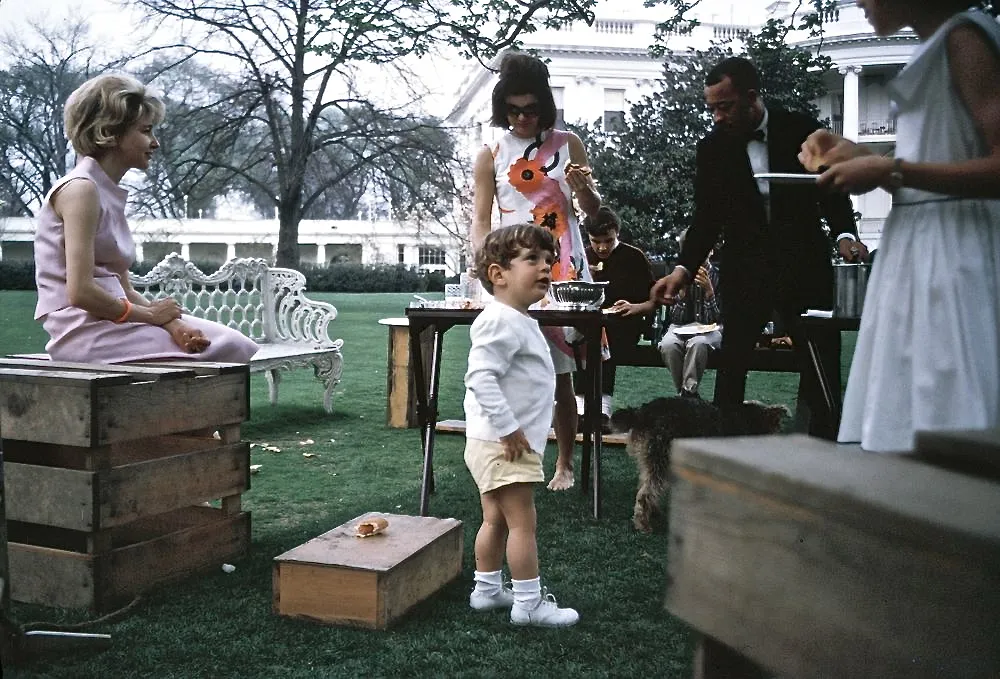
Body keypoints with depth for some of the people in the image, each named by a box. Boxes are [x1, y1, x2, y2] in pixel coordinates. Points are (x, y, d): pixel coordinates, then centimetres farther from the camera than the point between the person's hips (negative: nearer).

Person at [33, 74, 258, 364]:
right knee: (228, 351, -12)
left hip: (109, 318, 9)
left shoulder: (109, 192, 17)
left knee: (237, 347, 1)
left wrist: (171, 321, -5)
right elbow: (81, 292, -20)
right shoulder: (80, 188, -11)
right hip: (84, 330, -9)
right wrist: (149, 313, -7)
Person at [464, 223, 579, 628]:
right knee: (523, 521, -3)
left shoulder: (521, 321, 15)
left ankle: (487, 590, 29)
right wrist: (508, 429, -26)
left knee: (496, 519, 18)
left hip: (509, 443, 10)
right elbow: (480, 377, -27)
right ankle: (529, 603, 6)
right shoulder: (501, 321, -19)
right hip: (504, 445, -10)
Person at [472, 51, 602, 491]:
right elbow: (480, 220, 2)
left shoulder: (567, 144, 7)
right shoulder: (492, 155, 6)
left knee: (560, 375, 1)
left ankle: (565, 464, 10)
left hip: (564, 271, 0)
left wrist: (583, 186, -12)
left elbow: (594, 210, 11)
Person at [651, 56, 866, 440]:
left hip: (804, 268, 0)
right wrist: (683, 270, -11)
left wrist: (845, 234, -13)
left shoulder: (801, 130, -2)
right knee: (729, 369, -4)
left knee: (822, 372, 5)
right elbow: (706, 219, 2)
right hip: (745, 274, 0)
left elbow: (833, 190, 5)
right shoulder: (712, 147, 0)